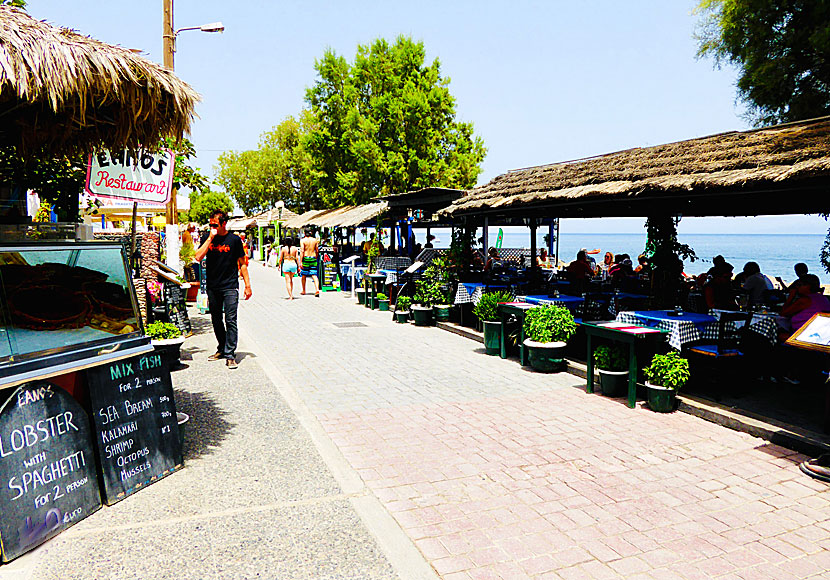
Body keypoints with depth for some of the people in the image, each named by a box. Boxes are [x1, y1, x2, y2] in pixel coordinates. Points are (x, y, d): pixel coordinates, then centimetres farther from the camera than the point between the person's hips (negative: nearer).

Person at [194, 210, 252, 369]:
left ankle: (230, 354, -5)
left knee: (230, 320, -9)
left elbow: (242, 264, 4)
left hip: (230, 287, -3)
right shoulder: (208, 238, 6)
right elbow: (198, 257, -8)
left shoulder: (234, 239, -1)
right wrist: (210, 238, -12)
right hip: (212, 287, 4)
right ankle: (222, 349, 28)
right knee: (216, 320, 12)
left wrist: (247, 285, 0)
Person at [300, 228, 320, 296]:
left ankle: (304, 291, 23)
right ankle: (317, 289, -20)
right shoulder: (315, 240, 5)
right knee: (314, 275, -2)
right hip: (313, 258, 2)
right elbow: (317, 251, 8)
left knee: (303, 275, 14)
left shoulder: (303, 240, -5)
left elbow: (302, 251, -12)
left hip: (305, 258, -2)